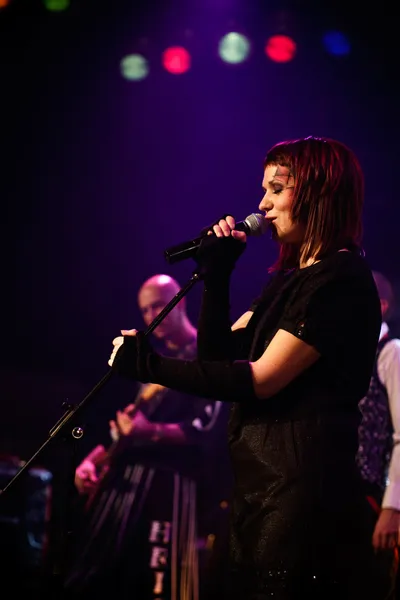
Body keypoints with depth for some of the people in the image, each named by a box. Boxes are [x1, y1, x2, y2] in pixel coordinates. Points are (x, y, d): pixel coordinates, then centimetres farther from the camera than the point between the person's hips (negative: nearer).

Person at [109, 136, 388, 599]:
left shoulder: (341, 280, -12)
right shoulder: (290, 279, 18)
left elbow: (259, 380, -17)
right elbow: (218, 354, 17)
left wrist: (150, 366, -13)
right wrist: (215, 275, 5)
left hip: (301, 480, -9)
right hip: (262, 481, 9)